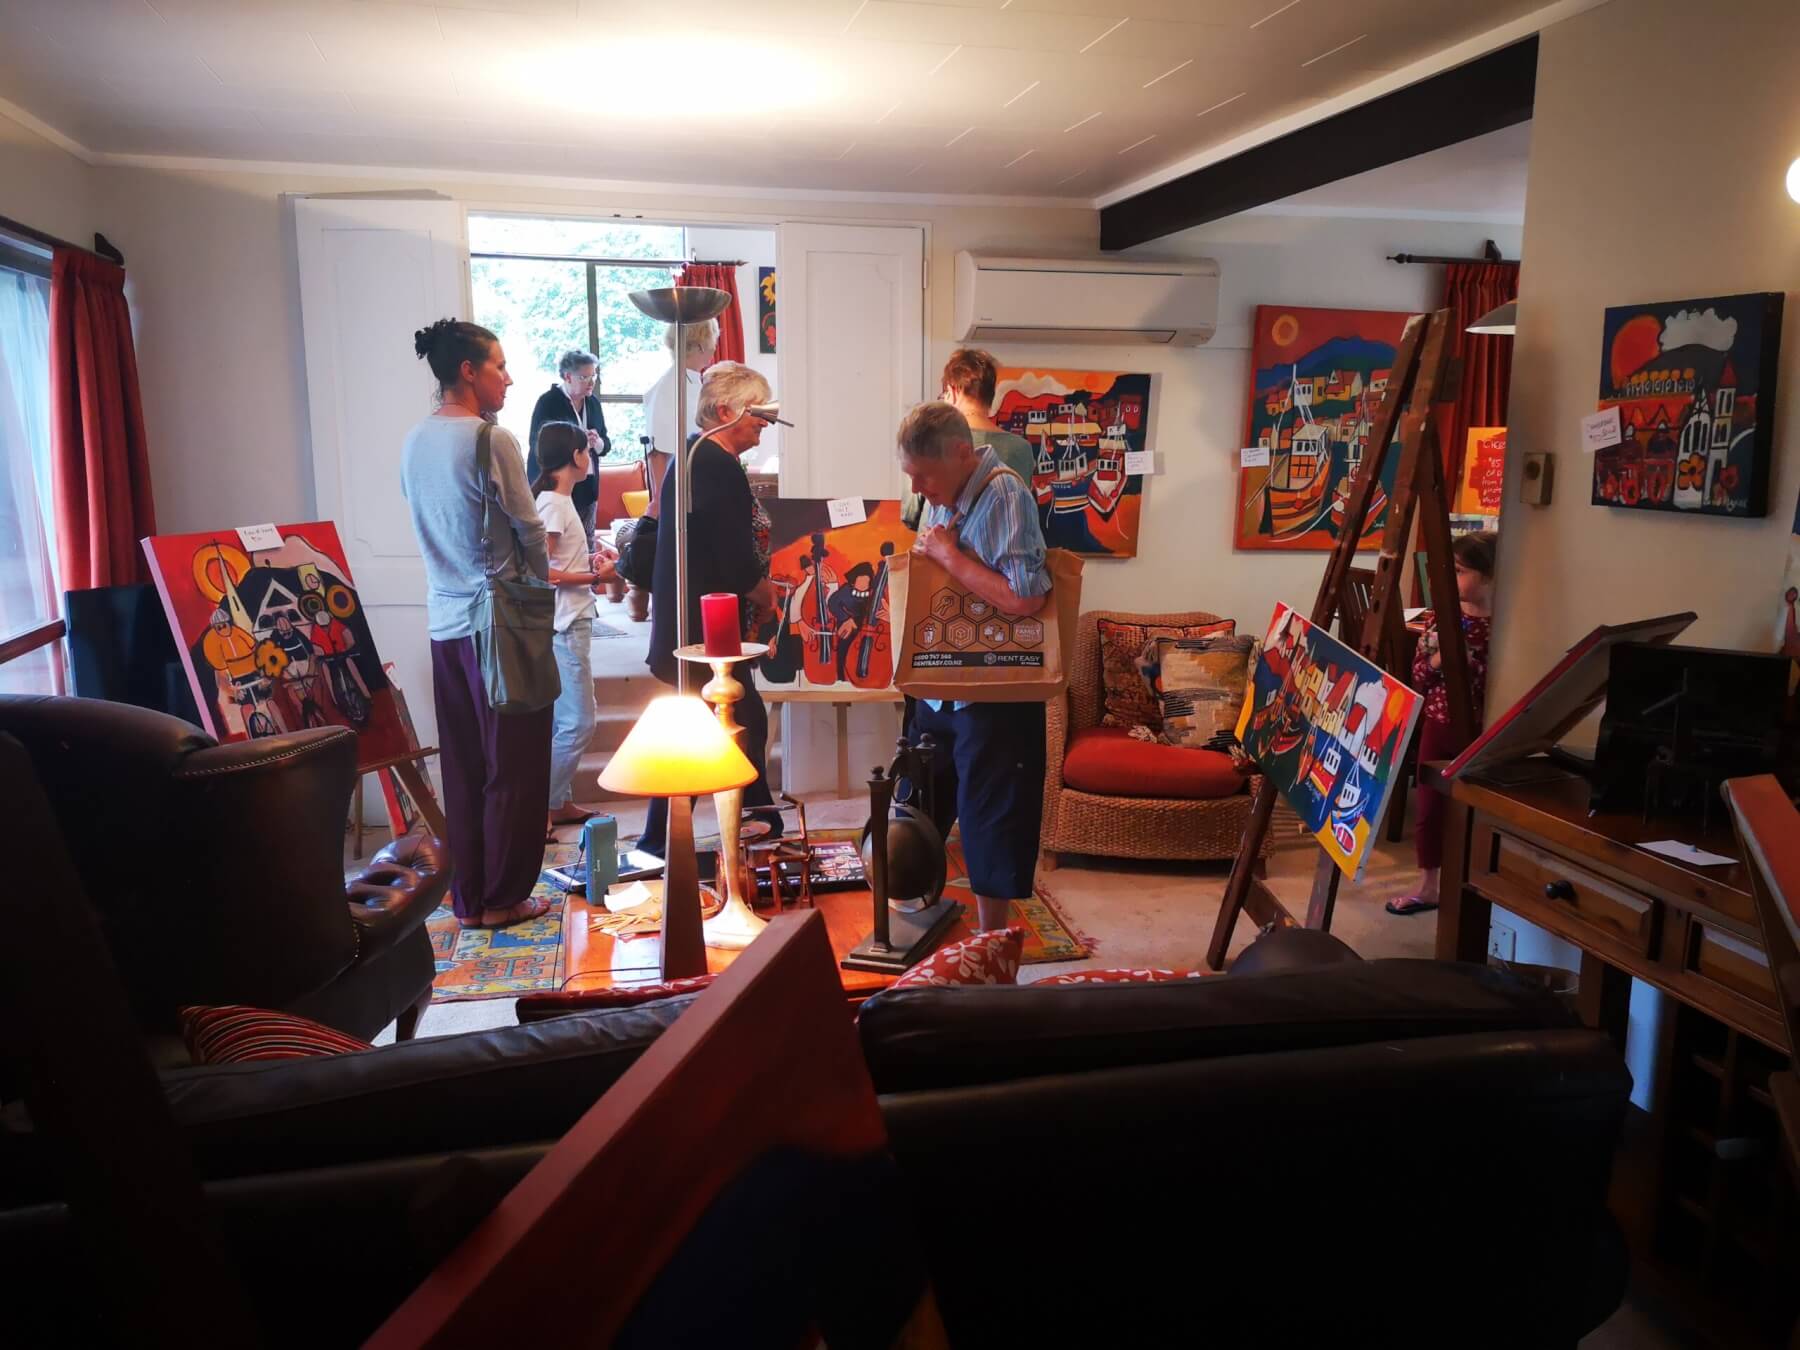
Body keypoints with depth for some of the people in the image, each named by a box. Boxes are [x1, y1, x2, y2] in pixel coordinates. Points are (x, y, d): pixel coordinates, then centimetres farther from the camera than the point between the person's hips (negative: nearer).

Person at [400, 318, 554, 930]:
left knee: (462, 766, 13)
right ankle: (502, 899, 13)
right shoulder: (492, 439, -15)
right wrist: (541, 581, 10)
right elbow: (529, 529, -9)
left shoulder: (414, 442, 8)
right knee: (514, 766, 4)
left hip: (445, 621, 7)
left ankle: (467, 898, 21)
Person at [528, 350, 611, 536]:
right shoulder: (548, 402, -7)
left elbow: (606, 444, 13)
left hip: (587, 487, 5)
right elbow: (537, 444, -11)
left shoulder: (593, 402, 9)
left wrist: (597, 443, -12)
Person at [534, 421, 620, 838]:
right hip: (563, 626, -10)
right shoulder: (552, 503, -15)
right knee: (577, 722, -8)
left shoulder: (559, 499, 14)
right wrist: (595, 577, -20)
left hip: (572, 622, 10)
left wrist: (590, 559, 8)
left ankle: (560, 801, 23)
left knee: (563, 720, 15)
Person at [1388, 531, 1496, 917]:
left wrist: (1469, 660, -24)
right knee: (1427, 806, 11)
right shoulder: (1439, 617, 2)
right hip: (1437, 726, 5)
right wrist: (1435, 661, -16)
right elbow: (1417, 676, 3)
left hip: (1478, 732, -5)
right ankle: (1428, 888, 25)